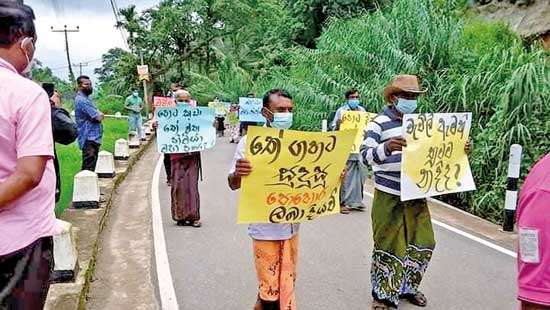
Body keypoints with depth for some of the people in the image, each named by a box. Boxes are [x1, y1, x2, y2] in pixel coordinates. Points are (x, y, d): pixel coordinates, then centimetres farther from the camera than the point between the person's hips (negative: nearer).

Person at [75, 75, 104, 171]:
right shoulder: (81, 100, -15)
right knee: (88, 168, -11)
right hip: (89, 138, -10)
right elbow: (98, 117, -18)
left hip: (93, 138, 10)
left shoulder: (85, 98, 18)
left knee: (90, 167, 15)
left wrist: (99, 114, -1)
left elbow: (99, 115, 20)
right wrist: (100, 115, 2)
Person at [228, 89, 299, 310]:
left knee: (287, 283, 18)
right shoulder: (250, 142, -12)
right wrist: (238, 173, -34)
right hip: (265, 228, -5)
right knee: (270, 288, 6)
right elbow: (233, 185, -11)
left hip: (291, 225, 5)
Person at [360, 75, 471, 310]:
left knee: (421, 243, 13)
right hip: (389, 198, -6)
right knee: (388, 246, 1)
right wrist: (386, 148, -39)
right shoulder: (379, 123, -9)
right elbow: (365, 156, -20)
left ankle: (408, 288, 33)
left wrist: (460, 150, 3)